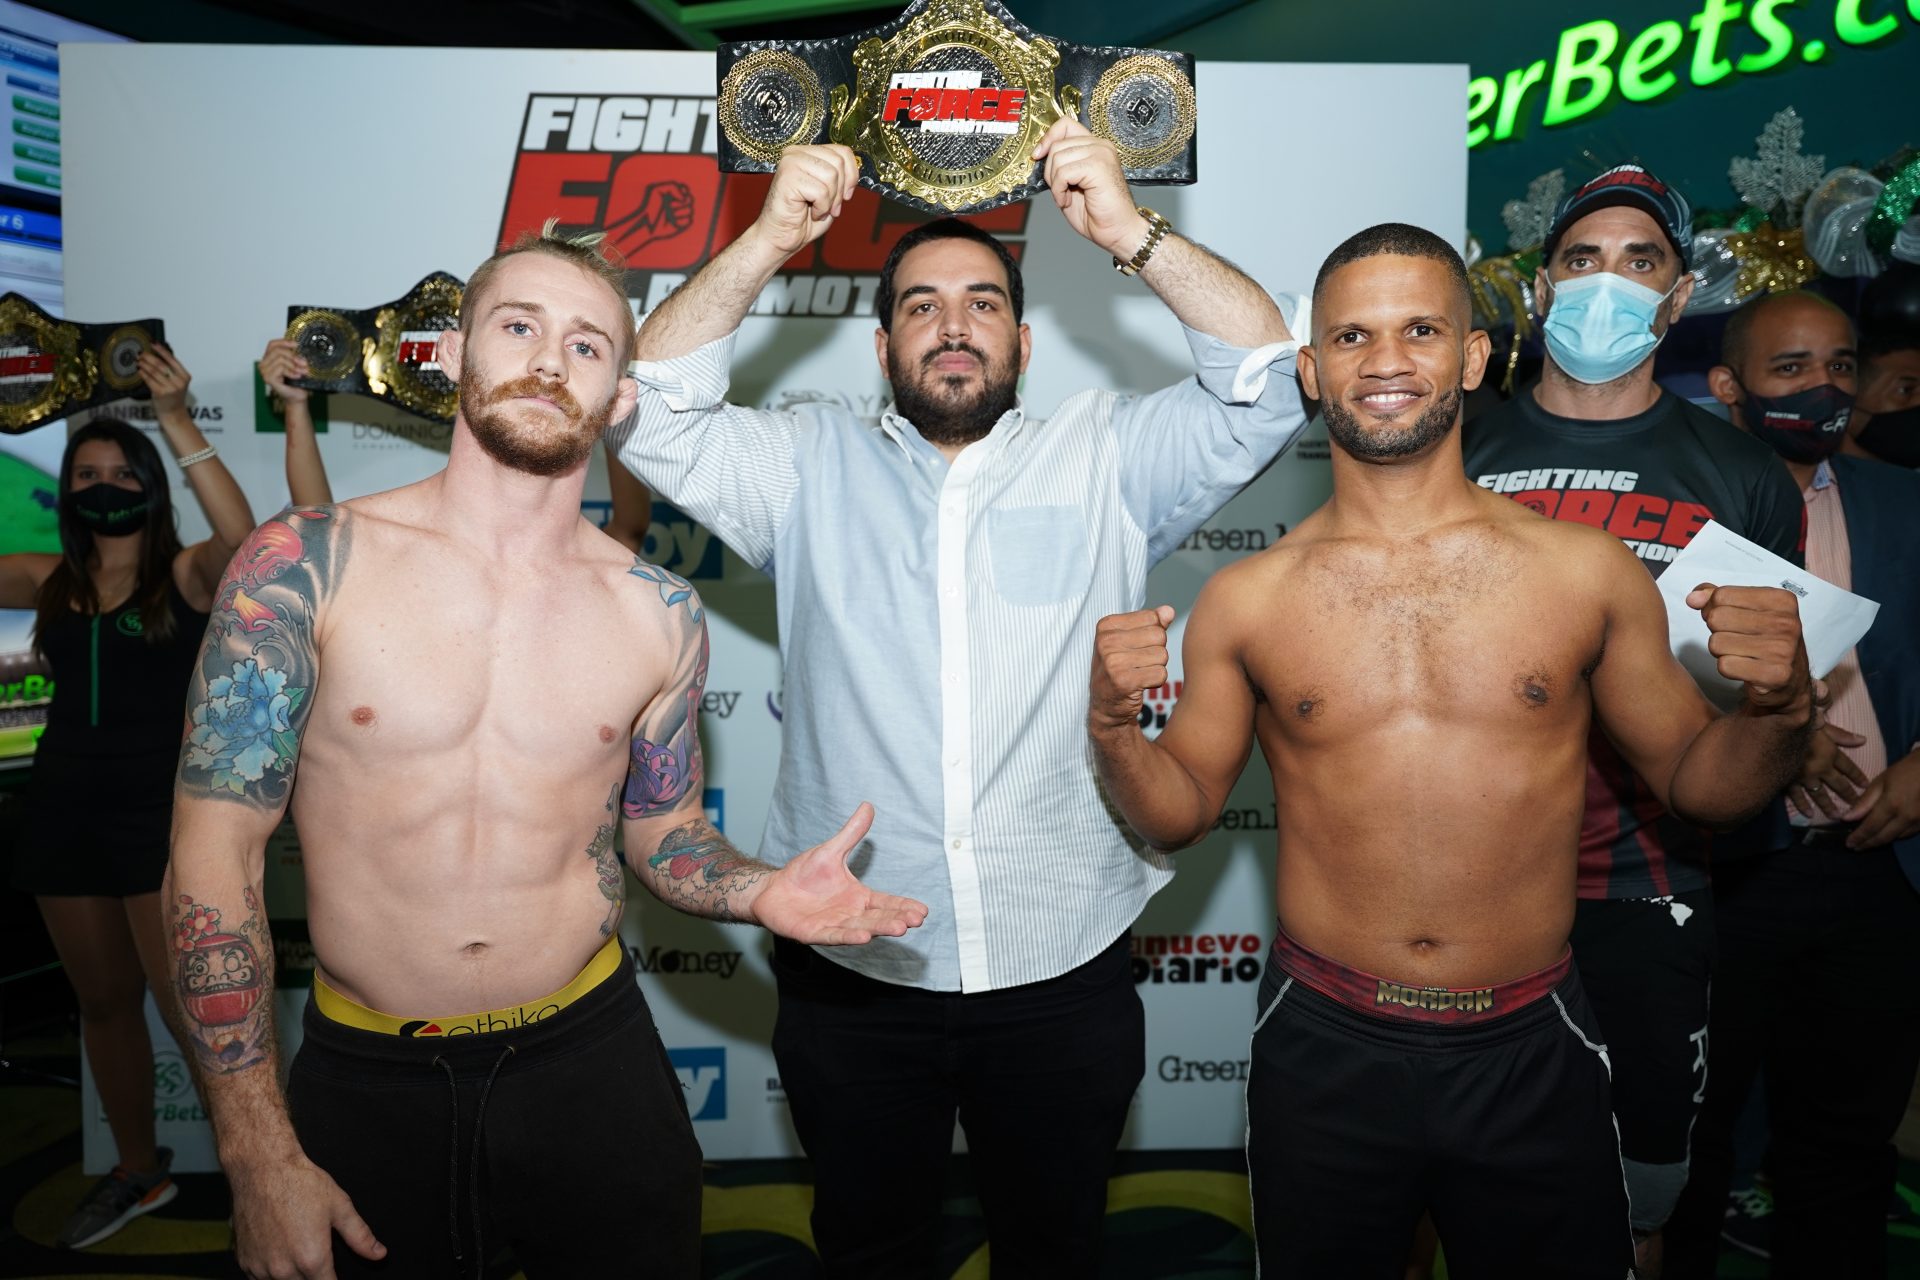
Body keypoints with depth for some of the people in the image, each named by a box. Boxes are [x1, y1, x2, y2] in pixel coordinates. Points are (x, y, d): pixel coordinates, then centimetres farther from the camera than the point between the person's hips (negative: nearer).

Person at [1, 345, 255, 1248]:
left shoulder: (186, 574, -5)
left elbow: (242, 537, -25)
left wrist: (176, 422, -27)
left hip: (163, 809, -5)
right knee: (104, 1001, 16)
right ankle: (138, 1172, 32)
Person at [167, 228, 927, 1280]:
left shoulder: (659, 615, -3)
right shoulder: (305, 564, -9)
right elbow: (214, 853, -8)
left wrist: (759, 892, -13)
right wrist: (260, 1157, -9)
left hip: (591, 1063, 2)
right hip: (365, 1085, -1)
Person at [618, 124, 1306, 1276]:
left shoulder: (1104, 460, 1)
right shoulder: (814, 469, 2)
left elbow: (1268, 382, -6)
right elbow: (653, 412, -7)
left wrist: (1129, 230, -16)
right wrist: (772, 239, -14)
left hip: (1064, 971, 0)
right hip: (850, 975, 1)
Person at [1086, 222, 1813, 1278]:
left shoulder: (1589, 572, -4)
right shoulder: (1245, 599, -5)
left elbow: (1697, 780, 7)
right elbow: (1179, 813, 3)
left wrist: (1779, 710, -13)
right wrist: (1114, 726, -15)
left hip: (1531, 1058, 1)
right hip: (1324, 1052, 0)